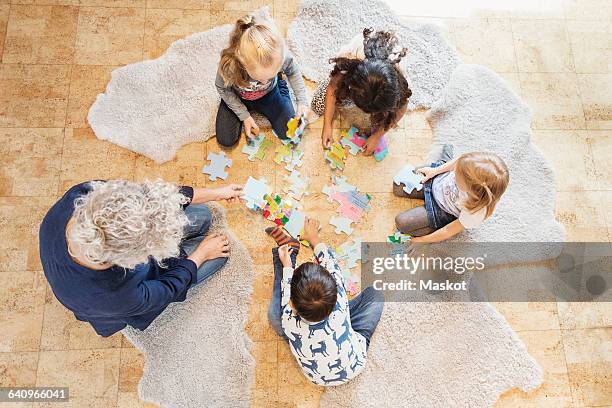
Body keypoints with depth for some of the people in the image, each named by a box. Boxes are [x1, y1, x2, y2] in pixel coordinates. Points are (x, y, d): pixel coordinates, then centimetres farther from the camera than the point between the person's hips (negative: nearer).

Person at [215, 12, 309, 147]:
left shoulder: (282, 57, -37)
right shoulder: (229, 64, -41)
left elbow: (293, 73, -10)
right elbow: (223, 89, -17)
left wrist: (302, 101, -17)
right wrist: (244, 115, -16)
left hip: (268, 95, 1)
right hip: (238, 98, 0)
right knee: (226, 141, -1)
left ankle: (280, 86, 24)